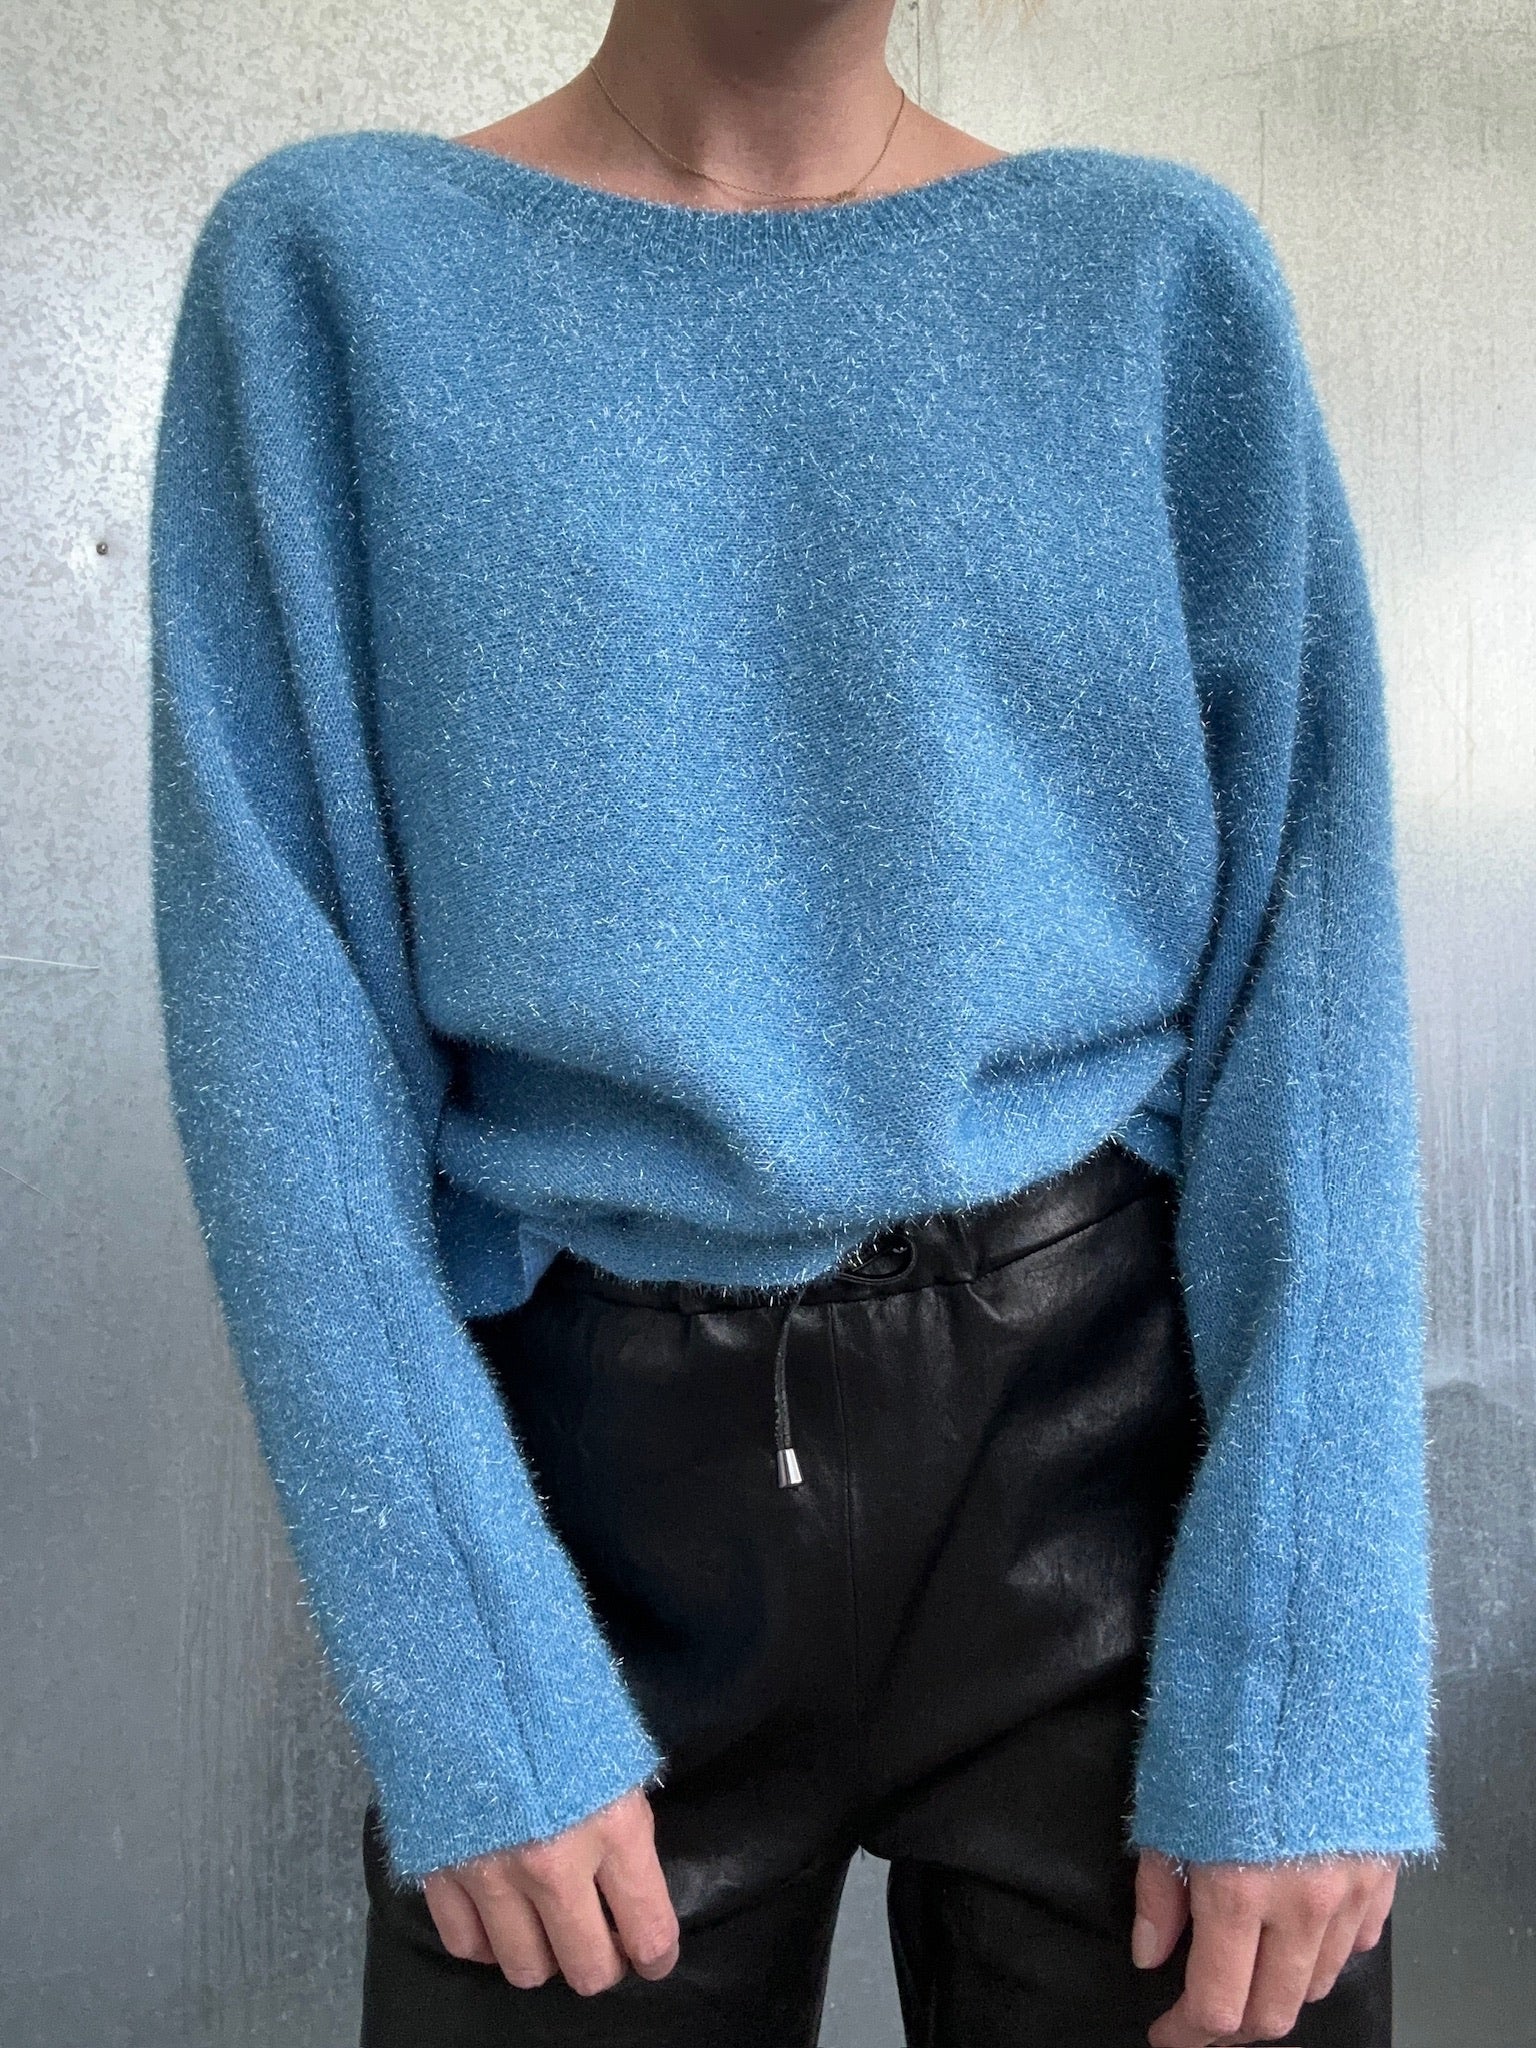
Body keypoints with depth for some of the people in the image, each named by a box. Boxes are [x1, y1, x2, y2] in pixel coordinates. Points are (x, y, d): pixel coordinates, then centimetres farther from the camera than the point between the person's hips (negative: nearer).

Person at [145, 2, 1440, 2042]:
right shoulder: (331, 267, 1)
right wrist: (466, 1684, -11)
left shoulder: (1165, 275, 3)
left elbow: (1306, 964, -3)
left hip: (1115, 1442, 1)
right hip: (595, 1486, 0)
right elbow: (276, 989, -4)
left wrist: (1305, 1689, -10)